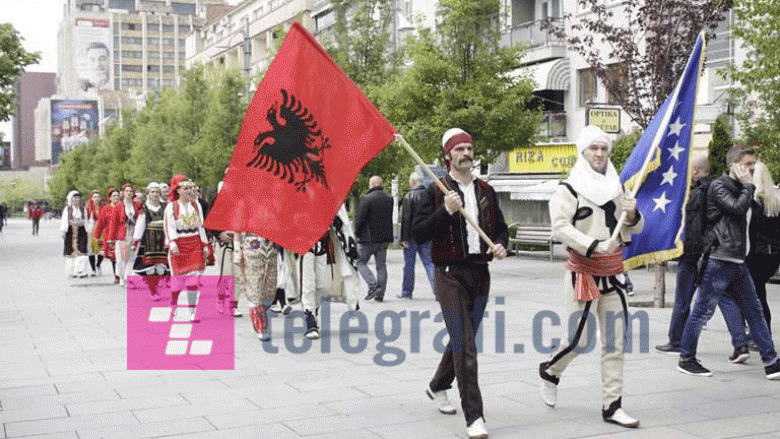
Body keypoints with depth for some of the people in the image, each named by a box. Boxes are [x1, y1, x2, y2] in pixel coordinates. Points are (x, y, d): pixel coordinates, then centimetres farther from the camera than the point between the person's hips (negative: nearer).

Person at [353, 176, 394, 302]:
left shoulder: (366, 199, -13)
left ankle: (373, 285, -12)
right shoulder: (390, 199, 8)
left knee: (360, 262, 5)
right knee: (381, 266, 9)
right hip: (384, 239, 6)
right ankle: (380, 294, 8)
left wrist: (356, 233, -1)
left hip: (368, 238, -6)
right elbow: (393, 218, 15)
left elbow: (359, 218, -13)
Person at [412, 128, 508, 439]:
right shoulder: (436, 192, -3)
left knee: (463, 339, 17)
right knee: (464, 345, -11)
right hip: (450, 275, -5)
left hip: (480, 273, 6)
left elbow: (500, 226, 22)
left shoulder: (485, 191, 13)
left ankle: (437, 387, 42)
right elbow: (418, 233, -10)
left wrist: (500, 245, 1)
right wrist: (446, 211, -22)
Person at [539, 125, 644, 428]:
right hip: (583, 272, -6)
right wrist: (594, 245, -24)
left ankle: (612, 406, 10)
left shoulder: (616, 188, 14)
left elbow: (635, 229, 19)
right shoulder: (568, 190, -6)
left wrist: (632, 215, -4)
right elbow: (560, 226, -17)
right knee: (581, 338, -6)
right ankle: (549, 371, 24)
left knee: (614, 343, 3)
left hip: (613, 274, 6)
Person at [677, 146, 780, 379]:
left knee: (754, 311, 7)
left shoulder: (740, 188, 20)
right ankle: (686, 359, 7)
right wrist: (749, 186, -10)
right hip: (720, 261, -9)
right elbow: (738, 208, -21)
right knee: (703, 311, -3)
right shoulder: (719, 187, -7)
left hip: (738, 262, 9)